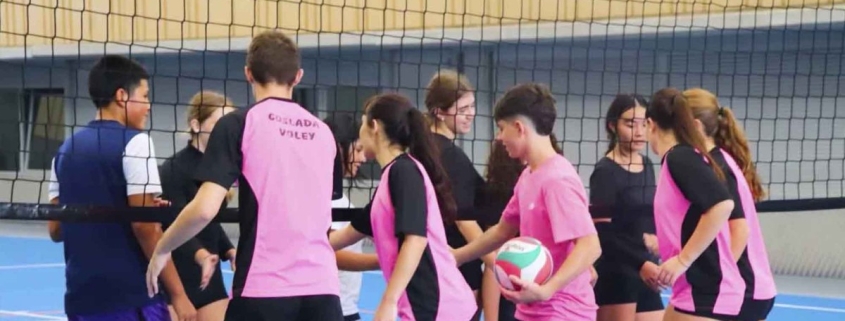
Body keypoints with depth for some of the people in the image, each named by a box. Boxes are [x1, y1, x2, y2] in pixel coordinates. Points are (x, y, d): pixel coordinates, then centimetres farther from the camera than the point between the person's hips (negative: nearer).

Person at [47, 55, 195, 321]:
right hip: (132, 297, -7)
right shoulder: (133, 142, -8)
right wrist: (178, 294, -11)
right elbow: (145, 226, -14)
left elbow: (56, 230, 13)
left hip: (81, 297, 7)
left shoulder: (67, 149, 12)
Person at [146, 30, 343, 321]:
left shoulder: (238, 124, -2)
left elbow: (205, 208, -10)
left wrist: (162, 250, 6)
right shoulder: (323, 132, 13)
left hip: (262, 289, -4)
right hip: (322, 287, 4)